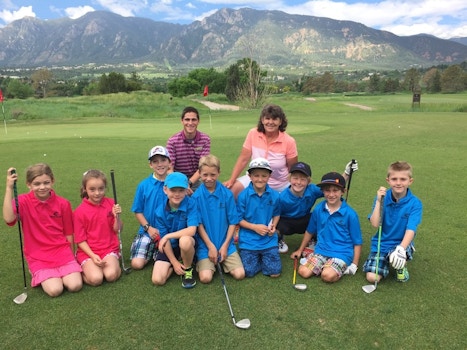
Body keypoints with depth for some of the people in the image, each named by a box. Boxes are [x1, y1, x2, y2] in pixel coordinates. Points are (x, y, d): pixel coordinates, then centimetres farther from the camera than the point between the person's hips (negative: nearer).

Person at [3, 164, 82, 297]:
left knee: (75, 286, -17)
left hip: (62, 252, 1)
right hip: (38, 257, -1)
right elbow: (8, 219, -28)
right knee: (55, 290, -19)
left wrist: (70, 256, 11)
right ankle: (41, 276, 12)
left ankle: (62, 273, 14)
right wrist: (9, 188, -30)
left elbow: (68, 233, 6)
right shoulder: (23, 201, -6)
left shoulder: (63, 204, -3)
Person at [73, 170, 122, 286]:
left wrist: (117, 216, -14)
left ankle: (114, 262, 5)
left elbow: (116, 230, 4)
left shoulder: (110, 204, 0)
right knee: (96, 279, -24)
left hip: (109, 249, 1)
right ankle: (86, 268, 5)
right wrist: (93, 256, -15)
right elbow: (80, 240, -3)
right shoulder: (80, 211, -7)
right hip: (88, 251, -1)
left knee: (111, 275, -25)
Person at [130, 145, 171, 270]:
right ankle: (152, 250, 20)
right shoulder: (143, 185, -2)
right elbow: (138, 211, 3)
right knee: (137, 263, -12)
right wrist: (148, 228, -10)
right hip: (148, 231, 1)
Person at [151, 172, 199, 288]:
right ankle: (179, 262, 16)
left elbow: (191, 230, -28)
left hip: (187, 243, -2)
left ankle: (187, 269, -7)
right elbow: (164, 239, -10)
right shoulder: (160, 211, -13)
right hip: (169, 247, 2)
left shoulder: (191, 204, -19)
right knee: (157, 280, -14)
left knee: (184, 240, -39)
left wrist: (168, 236, -24)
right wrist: (174, 262, -11)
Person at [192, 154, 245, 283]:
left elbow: (233, 222, -1)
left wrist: (225, 245, -7)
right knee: (205, 277, -18)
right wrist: (211, 246, -10)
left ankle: (222, 261, 17)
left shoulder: (227, 194, -4)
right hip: (205, 245, -1)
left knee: (239, 274, -11)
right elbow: (198, 224, -5)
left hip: (226, 244, 2)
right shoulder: (196, 196, -7)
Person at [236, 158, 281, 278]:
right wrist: (254, 227, -17)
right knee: (249, 272, -7)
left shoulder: (274, 195, -3)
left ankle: (263, 257, 25)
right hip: (249, 240, -2)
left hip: (269, 240, 2)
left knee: (275, 272, -5)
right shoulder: (243, 195, -11)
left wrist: (273, 225, -7)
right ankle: (256, 257, 24)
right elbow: (239, 219, -6)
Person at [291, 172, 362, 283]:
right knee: (303, 271, -17)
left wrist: (354, 265, -6)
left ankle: (341, 268, 2)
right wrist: (300, 250, 22)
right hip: (321, 250, 4)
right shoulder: (318, 209, 2)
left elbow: (357, 242, -1)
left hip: (341, 254, -4)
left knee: (328, 275, -29)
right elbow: (310, 231, 17)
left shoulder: (350, 214, -9)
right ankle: (326, 265, 7)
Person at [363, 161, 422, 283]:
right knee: (372, 277, -13)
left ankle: (401, 267, 2)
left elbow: (411, 230, -22)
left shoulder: (415, 203, -12)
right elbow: (375, 224, -14)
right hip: (381, 243, 2)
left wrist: (401, 248, -39)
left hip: (402, 243, -2)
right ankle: (387, 262, 21)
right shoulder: (382, 197, -6)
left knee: (396, 258, -37)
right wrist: (378, 201, -21)